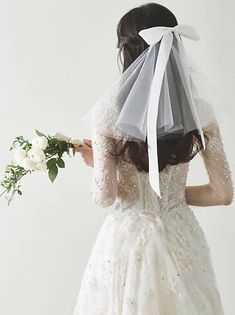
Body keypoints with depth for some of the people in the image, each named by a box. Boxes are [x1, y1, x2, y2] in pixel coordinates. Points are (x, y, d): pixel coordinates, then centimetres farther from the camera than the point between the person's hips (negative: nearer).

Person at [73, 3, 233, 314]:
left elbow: (104, 197, -15)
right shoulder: (200, 113, -9)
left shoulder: (108, 115, -16)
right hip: (181, 237, 2)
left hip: (128, 238, -2)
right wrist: (173, 194, 8)